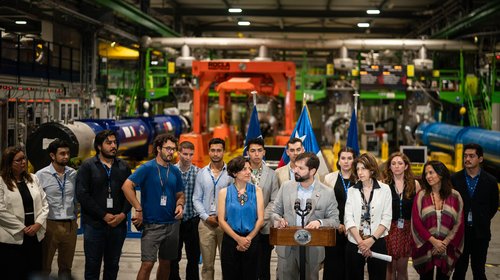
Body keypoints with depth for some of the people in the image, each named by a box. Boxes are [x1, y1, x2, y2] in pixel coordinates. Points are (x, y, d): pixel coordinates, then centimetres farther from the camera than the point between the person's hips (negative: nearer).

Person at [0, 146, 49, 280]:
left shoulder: (33, 178, 11)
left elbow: (44, 204, 9)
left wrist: (38, 224, -7)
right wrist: (22, 228, -11)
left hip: (35, 236, 5)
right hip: (13, 238, -5)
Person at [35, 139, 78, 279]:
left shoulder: (73, 174, 6)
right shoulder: (41, 175, -6)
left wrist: (74, 217, 13)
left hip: (70, 225, 4)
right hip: (50, 224, -3)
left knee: (66, 265, 15)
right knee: (44, 264, 8)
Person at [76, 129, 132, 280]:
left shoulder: (123, 167, 11)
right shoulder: (88, 166, -1)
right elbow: (82, 195, -9)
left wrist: (123, 214, -8)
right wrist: (104, 215, -13)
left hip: (118, 224, 3)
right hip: (94, 224, -3)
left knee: (112, 266, 11)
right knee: (92, 267, 4)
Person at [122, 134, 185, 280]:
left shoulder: (175, 171, 8)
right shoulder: (147, 168, -9)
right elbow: (127, 186, -17)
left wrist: (180, 205, -5)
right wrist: (138, 209, -18)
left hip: (172, 224, 6)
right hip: (152, 224, -5)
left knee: (166, 262, 15)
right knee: (147, 264, -10)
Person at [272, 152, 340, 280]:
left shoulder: (327, 193, -5)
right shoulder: (286, 187, 2)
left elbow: (335, 221, -1)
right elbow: (275, 212, 10)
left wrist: (320, 222, -21)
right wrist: (278, 220, -12)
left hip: (312, 250, -2)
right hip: (286, 248, 2)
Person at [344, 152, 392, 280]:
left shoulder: (384, 189, 2)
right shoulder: (352, 191, 7)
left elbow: (386, 218, -2)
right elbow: (348, 218, -1)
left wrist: (372, 239, -12)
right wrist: (360, 241, -12)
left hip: (377, 243, -1)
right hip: (354, 243, 1)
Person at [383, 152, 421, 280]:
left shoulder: (414, 184, 2)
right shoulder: (384, 184, -3)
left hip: (407, 228, 1)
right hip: (389, 227, -1)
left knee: (402, 268, 6)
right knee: (390, 267, 3)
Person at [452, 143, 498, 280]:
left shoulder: (490, 181, -3)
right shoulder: (455, 179, -2)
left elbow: (493, 206, 8)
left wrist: (483, 221, 6)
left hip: (480, 233, 0)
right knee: (459, 269, 8)